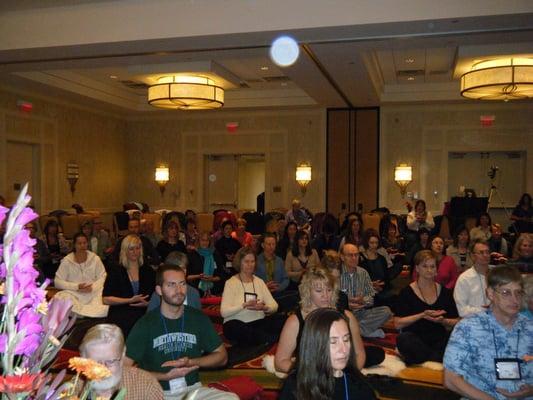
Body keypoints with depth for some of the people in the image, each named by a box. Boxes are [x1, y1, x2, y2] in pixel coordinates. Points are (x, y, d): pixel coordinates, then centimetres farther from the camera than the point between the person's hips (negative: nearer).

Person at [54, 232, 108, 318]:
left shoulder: (95, 258, 2)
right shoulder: (66, 261, -2)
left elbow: (102, 277, 2)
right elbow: (57, 282, -4)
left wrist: (93, 287, -17)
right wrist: (76, 286, -15)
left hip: (93, 293, 1)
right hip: (73, 294, 0)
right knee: (60, 298, -33)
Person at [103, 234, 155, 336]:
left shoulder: (148, 271, 12)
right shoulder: (115, 270, 4)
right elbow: (106, 299, -4)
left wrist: (147, 303, -7)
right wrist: (130, 300, -12)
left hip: (143, 320, 2)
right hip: (120, 320, -2)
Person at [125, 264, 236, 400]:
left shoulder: (199, 318, 3)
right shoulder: (145, 324, -5)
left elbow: (221, 356, 11)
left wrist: (191, 362, -6)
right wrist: (166, 376, -13)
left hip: (193, 389, 2)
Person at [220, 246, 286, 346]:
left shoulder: (259, 281, 15)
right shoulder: (231, 283, 1)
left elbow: (274, 305, 6)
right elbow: (224, 312, -11)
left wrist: (264, 308, -16)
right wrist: (244, 305, -22)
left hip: (259, 322, 2)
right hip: (237, 324, -2)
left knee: (281, 319, -24)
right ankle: (272, 339, -24)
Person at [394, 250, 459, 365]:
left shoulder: (445, 291, 13)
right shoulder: (407, 292, 3)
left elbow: (456, 322, 11)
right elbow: (398, 323, -5)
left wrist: (443, 321, -11)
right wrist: (422, 315, -14)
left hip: (439, 340, 2)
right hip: (414, 341, -2)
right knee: (403, 339, -35)